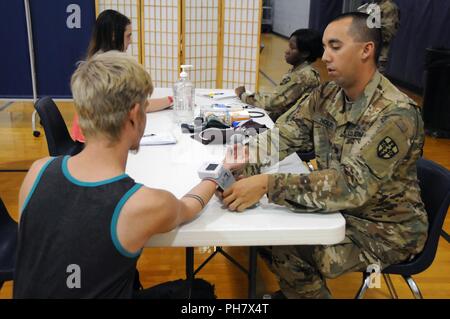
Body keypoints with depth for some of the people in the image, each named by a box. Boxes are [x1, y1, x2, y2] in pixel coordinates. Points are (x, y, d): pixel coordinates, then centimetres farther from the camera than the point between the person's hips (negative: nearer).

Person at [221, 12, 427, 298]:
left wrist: (268, 185, -41)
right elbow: (288, 137, -4)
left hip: (384, 226, -7)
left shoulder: (396, 115, -26)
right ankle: (289, 289, 22)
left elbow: (352, 184, -34)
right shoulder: (328, 94, -2)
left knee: (285, 252, -20)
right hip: (340, 207, 7)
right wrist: (244, 159, -24)